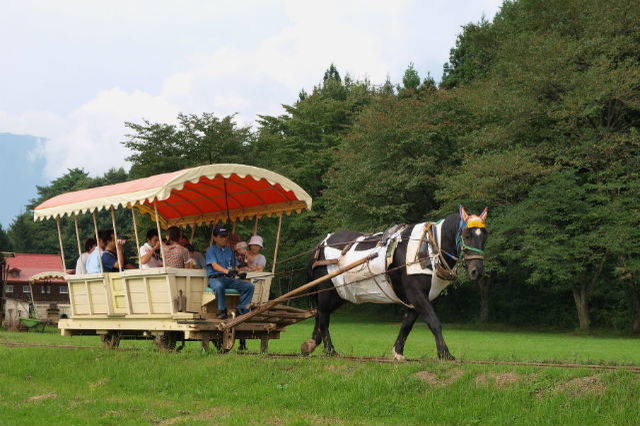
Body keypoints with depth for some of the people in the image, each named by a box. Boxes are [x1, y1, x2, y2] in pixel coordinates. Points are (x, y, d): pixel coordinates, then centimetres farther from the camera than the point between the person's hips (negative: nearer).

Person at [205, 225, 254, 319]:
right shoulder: (211, 250, 4)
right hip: (215, 278, -5)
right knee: (219, 286, -42)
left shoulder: (229, 251, 24)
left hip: (230, 279, 5)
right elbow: (215, 265, -12)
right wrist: (227, 271, -30)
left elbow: (234, 267, 20)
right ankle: (222, 310, -27)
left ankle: (242, 309, -20)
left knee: (249, 286, -16)